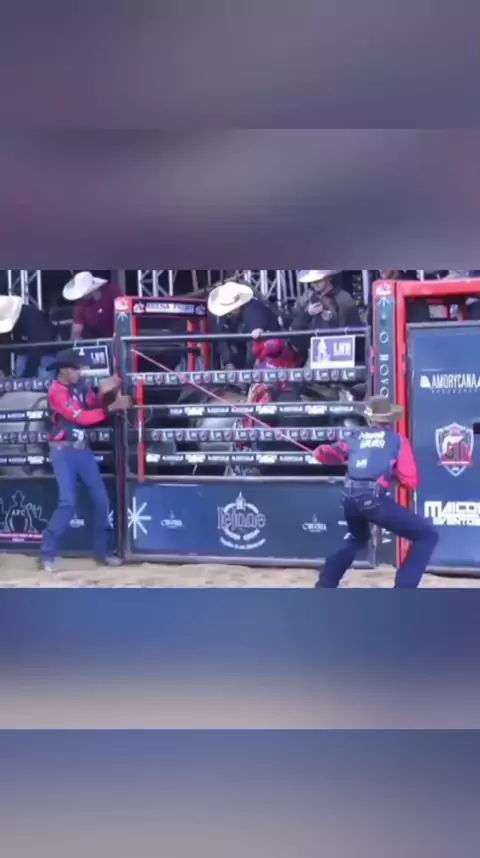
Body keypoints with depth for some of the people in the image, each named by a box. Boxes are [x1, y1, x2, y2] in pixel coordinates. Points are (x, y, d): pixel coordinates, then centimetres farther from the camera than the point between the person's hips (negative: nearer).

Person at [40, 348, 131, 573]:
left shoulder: (80, 385, 6)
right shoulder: (57, 392, -16)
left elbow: (94, 407, 4)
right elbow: (82, 417, -22)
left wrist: (104, 393, -14)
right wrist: (113, 407, -25)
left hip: (83, 448, 7)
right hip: (63, 451, -7)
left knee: (101, 499, 6)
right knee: (68, 502, -16)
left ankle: (101, 552, 17)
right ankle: (47, 553, -4)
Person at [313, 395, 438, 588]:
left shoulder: (358, 438, 20)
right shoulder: (398, 439, 11)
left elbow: (322, 453, 23)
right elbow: (411, 482, 6)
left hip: (351, 500, 6)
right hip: (375, 500, -6)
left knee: (358, 538, 37)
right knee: (427, 535, 3)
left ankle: (325, 584, 39)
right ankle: (404, 588, -8)